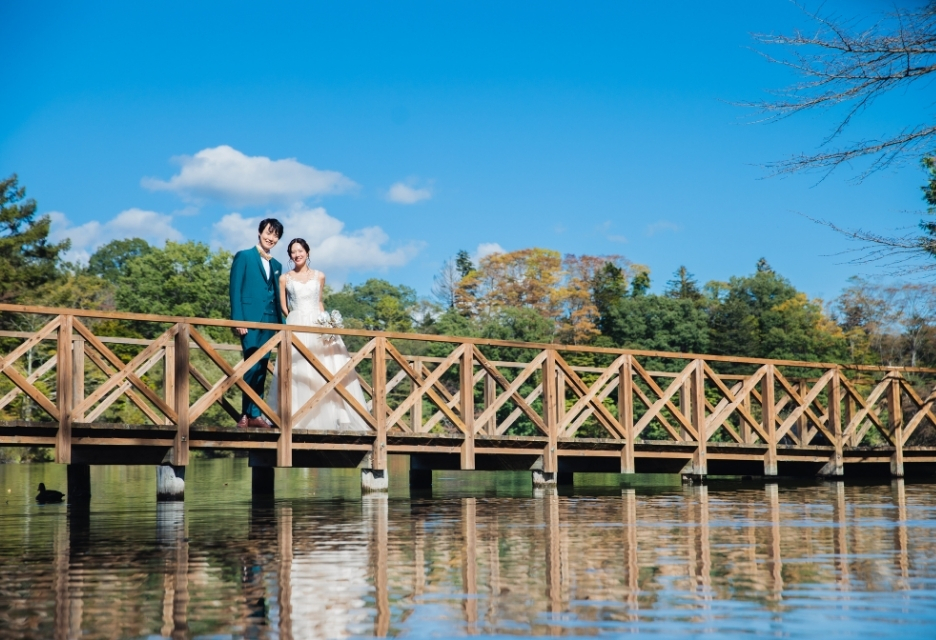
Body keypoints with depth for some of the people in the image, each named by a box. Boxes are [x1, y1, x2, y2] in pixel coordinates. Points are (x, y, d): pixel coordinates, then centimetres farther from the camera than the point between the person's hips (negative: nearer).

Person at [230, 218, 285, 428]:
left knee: (261, 368, 5)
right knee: (253, 367, -10)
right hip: (250, 320, -6)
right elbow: (235, 290, -4)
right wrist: (238, 321, -14)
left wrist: (281, 323, 8)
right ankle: (248, 414, -7)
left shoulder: (276, 265, 19)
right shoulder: (244, 257, 2)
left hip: (269, 322, 6)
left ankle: (254, 414, 7)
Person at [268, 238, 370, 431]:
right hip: (296, 326, -2)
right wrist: (295, 319, -2)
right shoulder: (285, 278, 6)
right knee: (298, 371, -9)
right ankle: (299, 419, -8)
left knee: (326, 369, -6)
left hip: (318, 325, 2)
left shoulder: (319, 276, 11)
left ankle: (327, 417, -3)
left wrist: (325, 321, 4)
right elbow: (283, 306, 9)